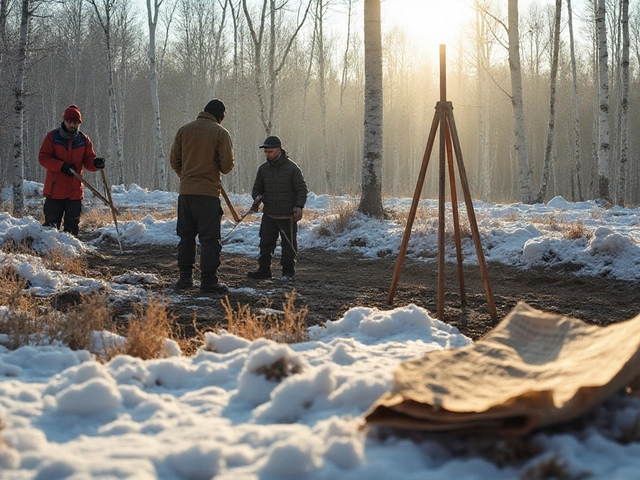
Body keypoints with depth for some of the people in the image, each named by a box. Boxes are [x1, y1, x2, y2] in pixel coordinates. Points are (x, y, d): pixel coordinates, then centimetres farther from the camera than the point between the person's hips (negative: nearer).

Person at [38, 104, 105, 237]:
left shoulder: (83, 140, 6)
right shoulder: (52, 136, -1)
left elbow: (88, 161, 4)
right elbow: (43, 157, -6)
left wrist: (96, 163, -21)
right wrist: (62, 166, -20)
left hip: (75, 191, 3)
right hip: (55, 189, -3)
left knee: (72, 225, 7)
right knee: (52, 222, 1)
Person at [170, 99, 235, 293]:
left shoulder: (184, 130, 7)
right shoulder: (220, 133, -6)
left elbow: (174, 160, 10)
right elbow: (227, 164, -9)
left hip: (185, 192, 5)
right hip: (209, 192, -5)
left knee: (186, 237, 13)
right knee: (209, 239, -1)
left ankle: (185, 278, 17)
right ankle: (208, 281, -3)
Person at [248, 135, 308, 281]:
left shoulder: (292, 168, -6)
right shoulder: (263, 169, 7)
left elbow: (302, 190, -3)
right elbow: (257, 188, 18)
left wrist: (299, 206, -16)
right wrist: (257, 198, -5)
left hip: (288, 215, -4)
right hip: (269, 214, 4)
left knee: (288, 244, 3)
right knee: (265, 243, 3)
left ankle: (288, 272, 12)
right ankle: (264, 270, 12)